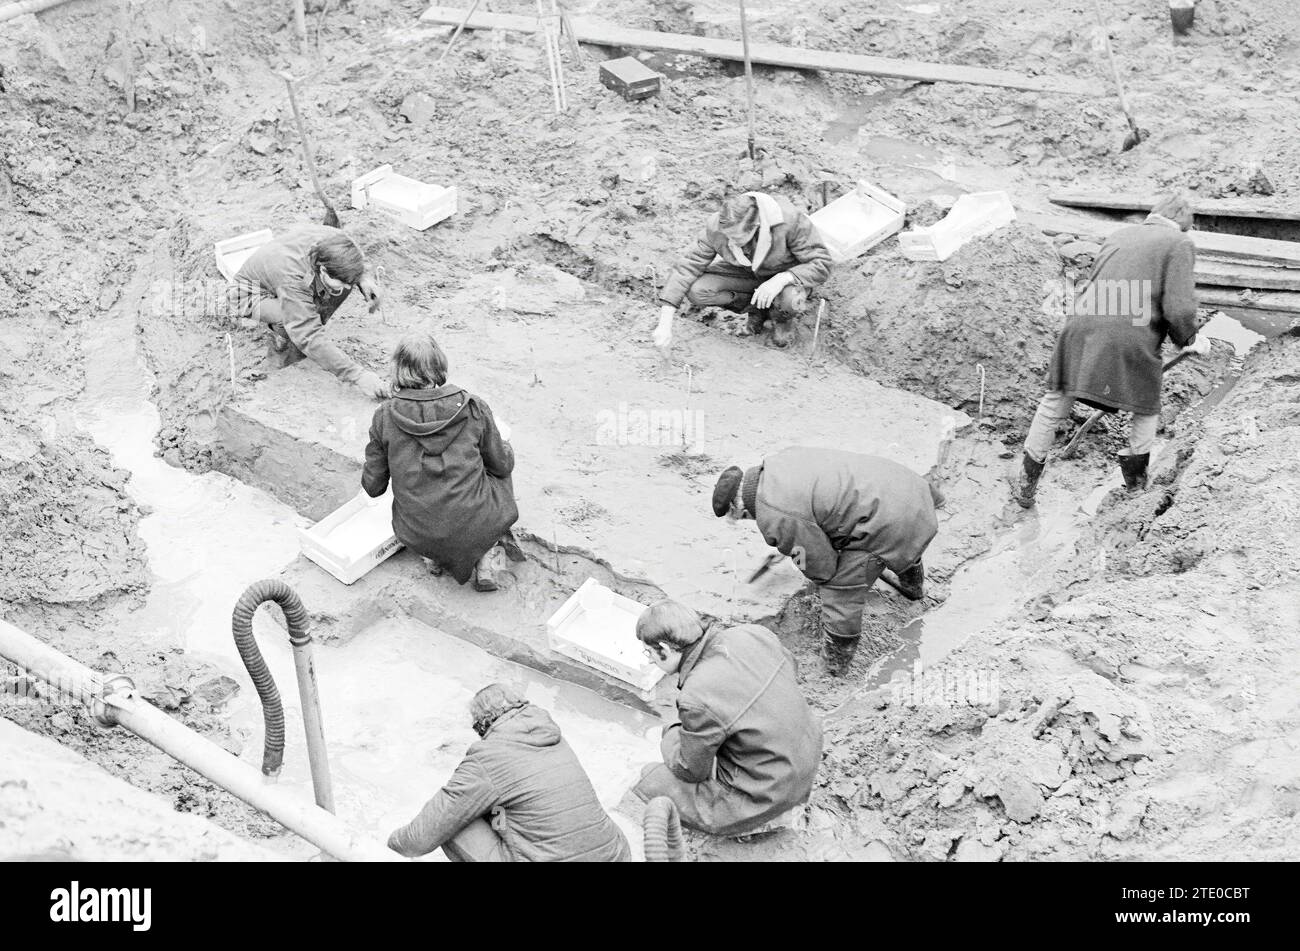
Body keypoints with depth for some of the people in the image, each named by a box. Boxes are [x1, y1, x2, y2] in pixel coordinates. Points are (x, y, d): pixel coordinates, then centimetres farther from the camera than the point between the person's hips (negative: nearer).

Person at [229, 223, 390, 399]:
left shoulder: (333, 238, -27)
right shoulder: (293, 278, -44)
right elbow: (310, 339, -45)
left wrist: (365, 278, -24)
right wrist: (358, 375, -49)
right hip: (252, 292, -6)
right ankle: (282, 342, -2)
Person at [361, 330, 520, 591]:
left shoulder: (385, 416, -9)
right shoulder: (473, 408, -11)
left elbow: (373, 487, 0)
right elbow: (503, 465, 3)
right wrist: (502, 439, 26)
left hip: (417, 536, 2)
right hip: (474, 528, -2)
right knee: (498, 474, 28)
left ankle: (436, 556, 21)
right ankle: (488, 557, 20)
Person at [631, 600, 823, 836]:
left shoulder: (697, 700, -29)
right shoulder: (753, 634, -10)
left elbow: (690, 771, -13)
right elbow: (787, 665, 13)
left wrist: (668, 735, 9)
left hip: (763, 797, -7)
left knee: (648, 782, 3)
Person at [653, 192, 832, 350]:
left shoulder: (790, 222, -35)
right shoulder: (717, 227, -26)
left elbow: (821, 264, -27)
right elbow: (688, 268, -21)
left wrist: (781, 279, -44)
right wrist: (665, 322, -28)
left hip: (787, 274, -3)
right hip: (745, 272, 3)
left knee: (790, 302, -39)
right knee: (696, 291, -22)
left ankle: (782, 318, 2)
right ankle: (757, 306, 4)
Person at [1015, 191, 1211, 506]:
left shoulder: (1119, 235, 18)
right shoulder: (1179, 245, 1)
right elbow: (1179, 309, -8)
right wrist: (1189, 339, 12)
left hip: (1084, 328, 4)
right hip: (1132, 341, -4)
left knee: (1056, 401, 16)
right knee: (1147, 408, 23)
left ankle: (1027, 483, 22)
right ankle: (1135, 480, 32)